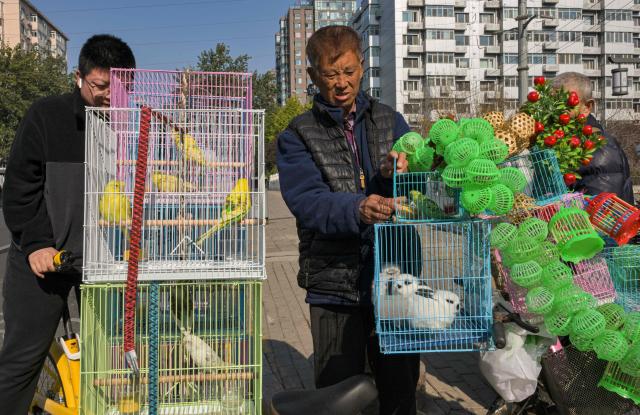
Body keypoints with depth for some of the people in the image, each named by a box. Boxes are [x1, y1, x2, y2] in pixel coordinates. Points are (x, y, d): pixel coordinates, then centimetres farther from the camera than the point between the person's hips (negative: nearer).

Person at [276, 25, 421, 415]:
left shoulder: (391, 122, 10)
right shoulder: (296, 137, 1)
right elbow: (307, 200, -15)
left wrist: (398, 177, -21)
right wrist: (357, 209, -34)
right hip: (336, 285, -2)